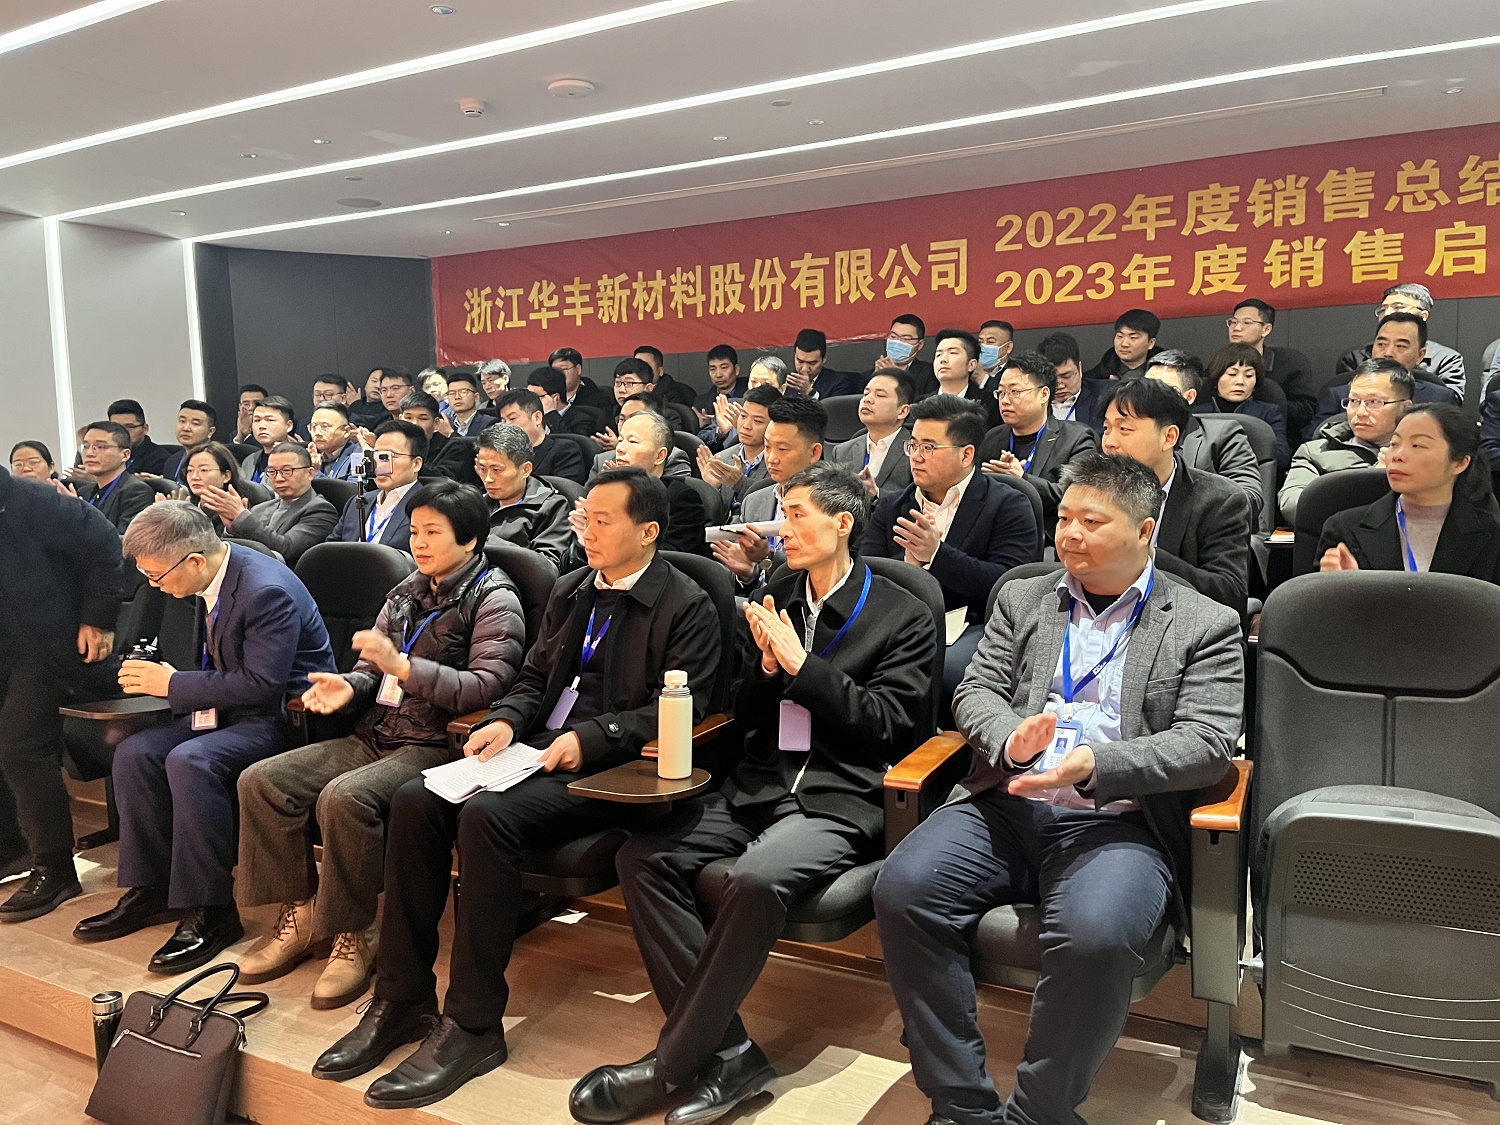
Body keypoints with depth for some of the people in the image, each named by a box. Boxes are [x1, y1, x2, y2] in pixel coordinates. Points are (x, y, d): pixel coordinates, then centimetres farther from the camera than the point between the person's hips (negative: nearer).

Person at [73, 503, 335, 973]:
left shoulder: (268, 591, -25)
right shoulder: (210, 580, 2)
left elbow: (261, 686, -26)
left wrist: (174, 684, -17)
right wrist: (158, 675, -2)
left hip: (284, 715, -9)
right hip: (233, 707, 9)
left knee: (190, 761, -29)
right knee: (134, 753, -4)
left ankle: (209, 911, -18)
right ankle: (152, 889, 7)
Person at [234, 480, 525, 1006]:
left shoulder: (493, 599, -6)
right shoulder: (406, 593, 18)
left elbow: (487, 686, -18)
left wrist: (403, 666, -23)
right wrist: (349, 686, -1)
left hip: (435, 746, -8)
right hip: (374, 737, 8)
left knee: (344, 797, -32)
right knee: (261, 781, -5)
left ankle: (354, 935, -12)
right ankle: (299, 916, 7)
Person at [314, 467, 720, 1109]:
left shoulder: (686, 607, -3)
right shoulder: (569, 592, 20)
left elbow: (679, 706, -11)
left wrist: (591, 737, -19)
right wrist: (505, 721, 1)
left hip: (610, 767, -7)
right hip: (538, 749, 7)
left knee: (485, 816, -31)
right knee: (413, 801, -15)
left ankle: (472, 1026, -18)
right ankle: (402, 1001, -4)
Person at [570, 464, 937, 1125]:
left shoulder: (904, 618, 1)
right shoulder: (773, 601, 17)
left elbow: (888, 726, -7)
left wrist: (801, 664, -10)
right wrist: (766, 669, -3)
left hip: (842, 798, -6)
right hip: (758, 784, 6)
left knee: (757, 876, -34)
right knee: (641, 857, -16)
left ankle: (672, 1063, -16)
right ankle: (727, 1051, -13)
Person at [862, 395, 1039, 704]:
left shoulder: (1009, 506, 4)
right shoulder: (891, 507, 19)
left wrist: (935, 554, -18)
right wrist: (909, 562, -12)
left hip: (975, 628, -3)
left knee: (945, 668, -36)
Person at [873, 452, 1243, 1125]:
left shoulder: (1205, 627, 7)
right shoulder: (1022, 599, 18)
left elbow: (1206, 744, -4)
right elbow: (974, 692, 13)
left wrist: (1096, 764, -20)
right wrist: (1010, 740, -12)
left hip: (1120, 821, -3)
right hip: (1006, 806, 4)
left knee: (1097, 936, -34)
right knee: (903, 887, -23)